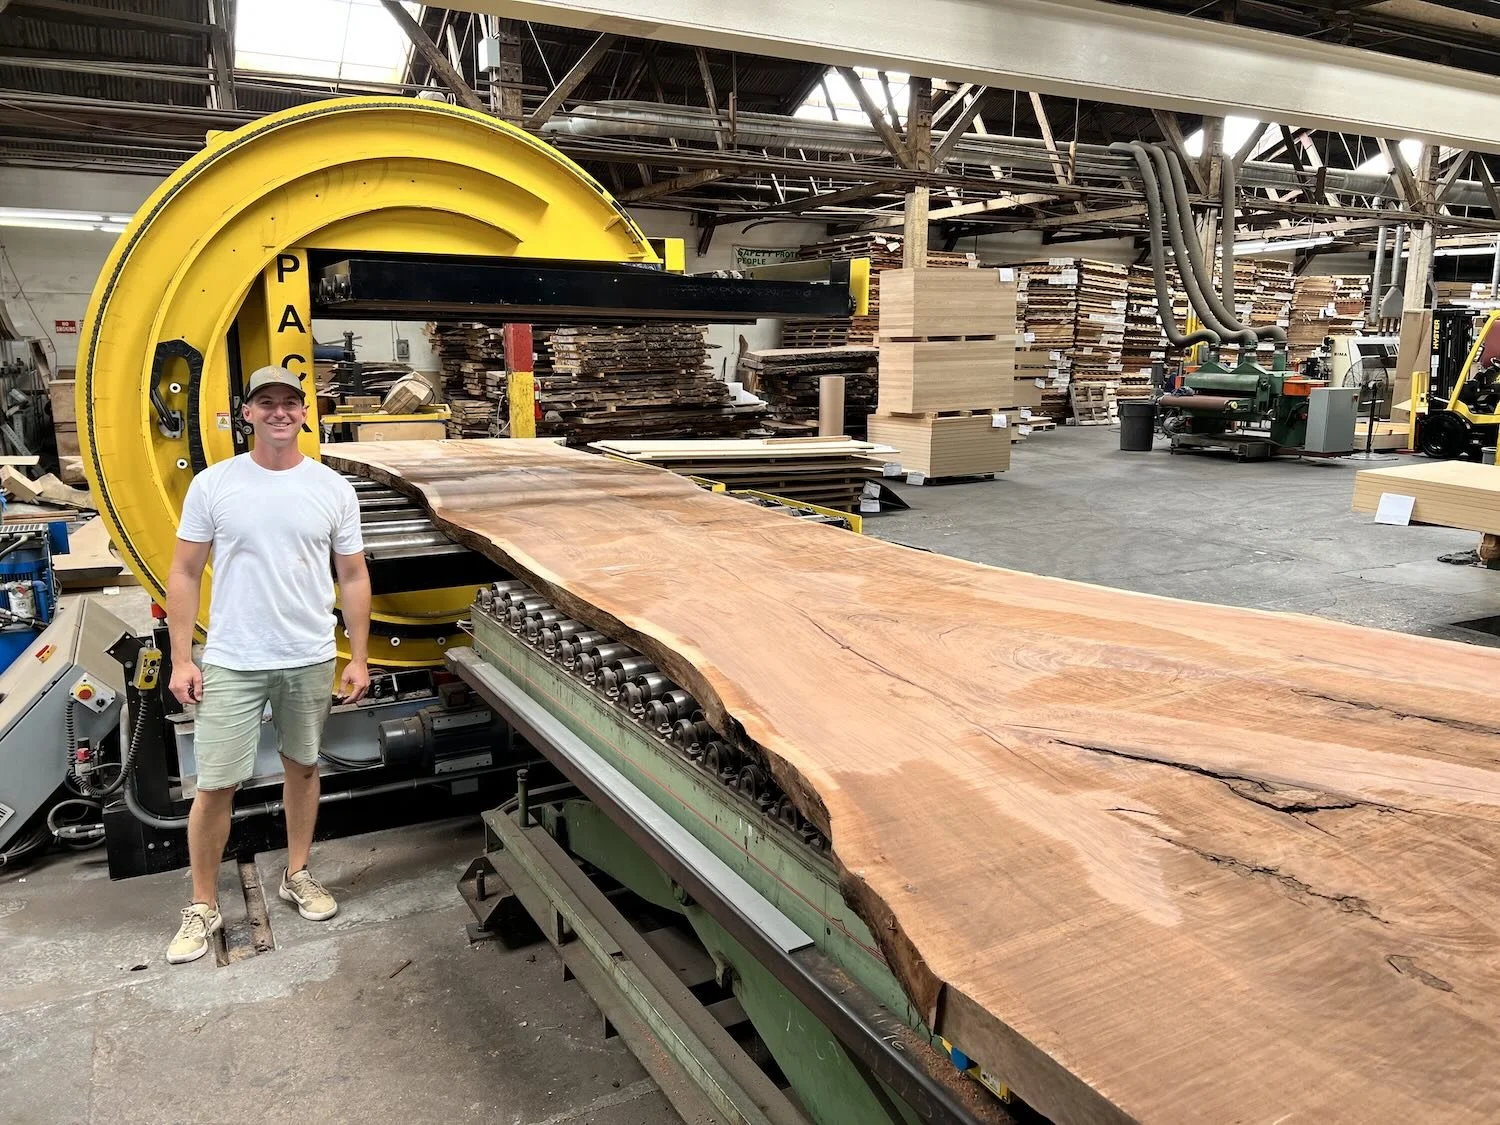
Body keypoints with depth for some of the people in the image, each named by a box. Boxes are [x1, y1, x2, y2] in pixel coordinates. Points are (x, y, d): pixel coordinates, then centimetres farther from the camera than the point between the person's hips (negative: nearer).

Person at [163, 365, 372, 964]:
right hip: (231, 664, -1)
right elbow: (185, 573, 0)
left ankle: (297, 874, 35)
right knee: (216, 785, 2)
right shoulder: (213, 484, -5)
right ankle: (203, 905, 20)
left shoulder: (332, 488, -1)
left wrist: (359, 658, 1)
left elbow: (353, 576, 4)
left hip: (311, 661, 2)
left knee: (302, 767, 16)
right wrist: (181, 659, -4)